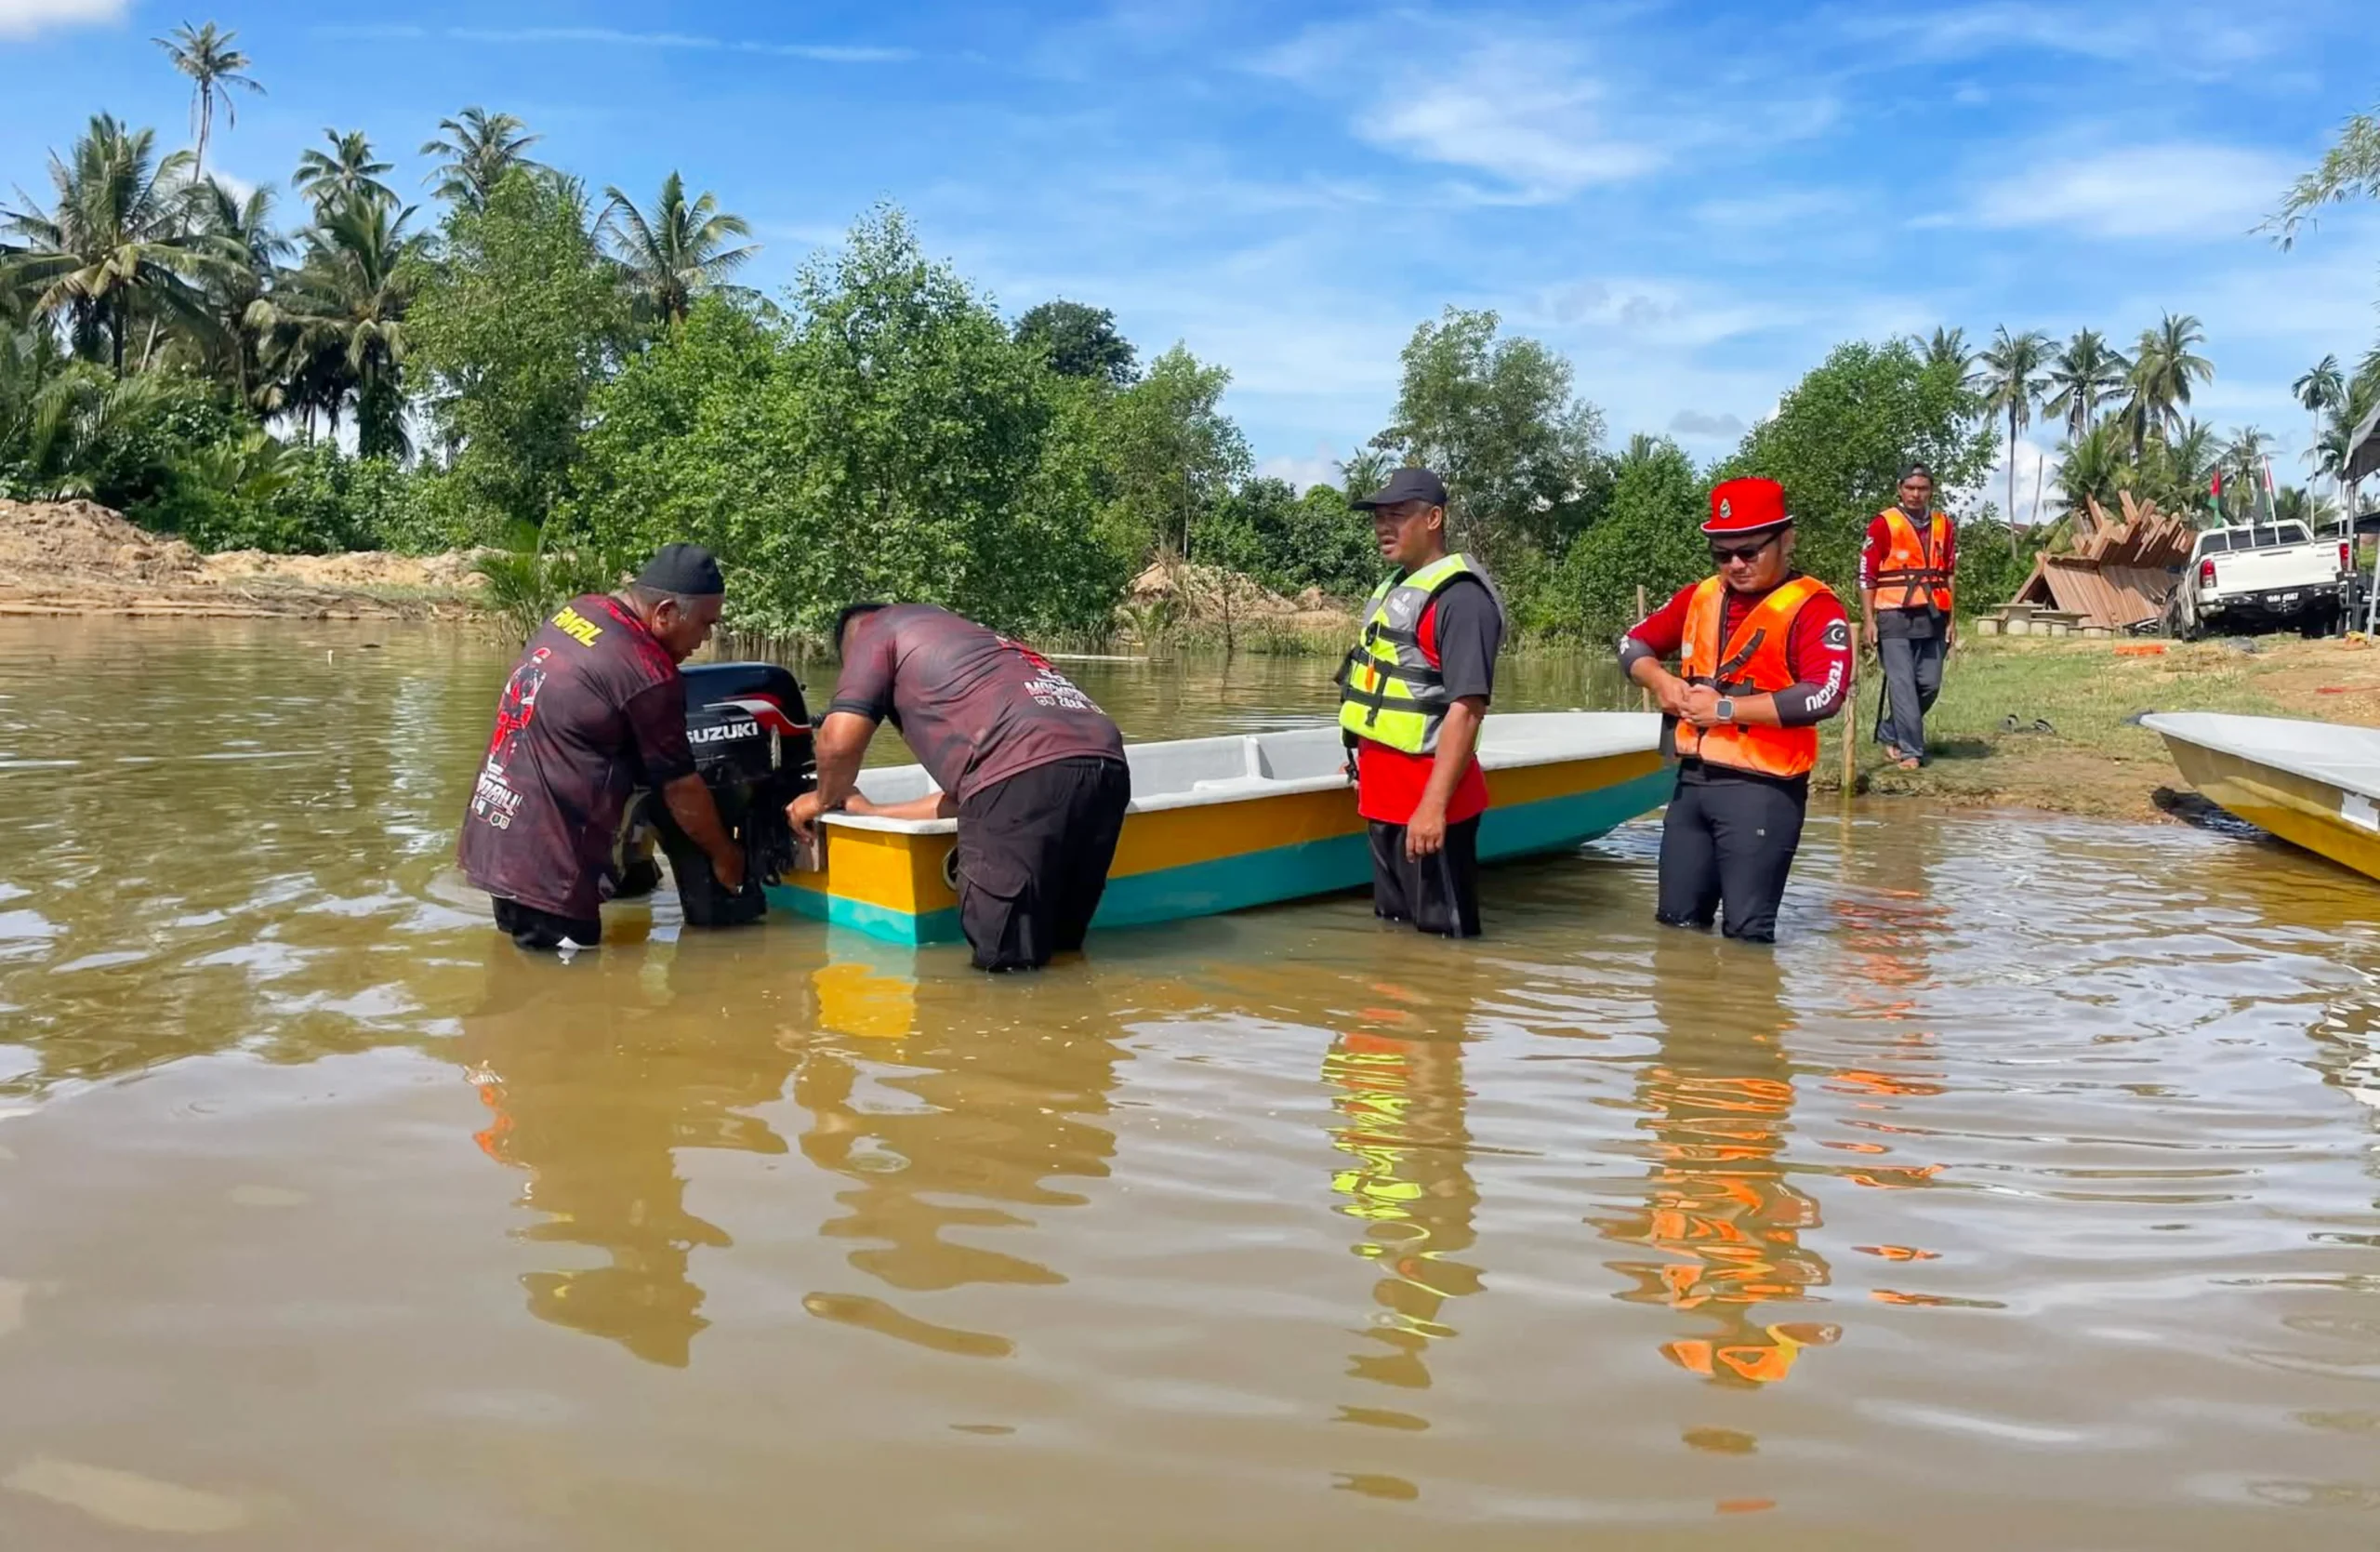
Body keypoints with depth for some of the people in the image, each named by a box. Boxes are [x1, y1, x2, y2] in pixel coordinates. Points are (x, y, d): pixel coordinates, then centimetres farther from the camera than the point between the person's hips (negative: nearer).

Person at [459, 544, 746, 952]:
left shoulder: (578, 610, 6)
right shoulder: (647, 673, -20)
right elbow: (680, 787, -10)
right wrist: (724, 855, 6)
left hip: (492, 837, 10)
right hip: (544, 861, -10)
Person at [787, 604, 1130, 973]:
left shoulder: (882, 628, 21)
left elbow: (839, 741, 9)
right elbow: (966, 792, 37)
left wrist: (827, 799, 30)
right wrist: (870, 812, 46)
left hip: (1026, 775, -8)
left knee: (1004, 960, 1)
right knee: (1061, 947, 19)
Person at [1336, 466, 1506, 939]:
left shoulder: (1459, 596, -16)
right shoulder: (1392, 590, 15)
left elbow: (1466, 708, -24)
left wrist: (1434, 805, -28)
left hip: (1427, 800, -10)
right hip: (1384, 796, 10)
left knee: (1442, 938, 0)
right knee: (1393, 928, 20)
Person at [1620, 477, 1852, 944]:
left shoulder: (1814, 607, -8)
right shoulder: (1700, 597, 12)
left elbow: (1824, 696, -20)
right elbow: (1634, 643, 22)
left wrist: (1725, 708, -18)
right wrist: (1660, 680, -1)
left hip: (1762, 790, -7)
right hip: (1692, 782, 7)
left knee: (1747, 932, -6)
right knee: (1677, 922, 11)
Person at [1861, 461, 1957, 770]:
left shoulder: (1945, 526, 12)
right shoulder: (1884, 524, -3)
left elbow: (1949, 576, 16)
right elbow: (1866, 575, -3)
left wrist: (1951, 620, 11)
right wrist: (1869, 620, -8)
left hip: (1932, 617, 5)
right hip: (1895, 617, -5)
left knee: (1929, 684, 5)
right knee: (1902, 684, -6)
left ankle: (1889, 732, 25)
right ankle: (1910, 750, 0)